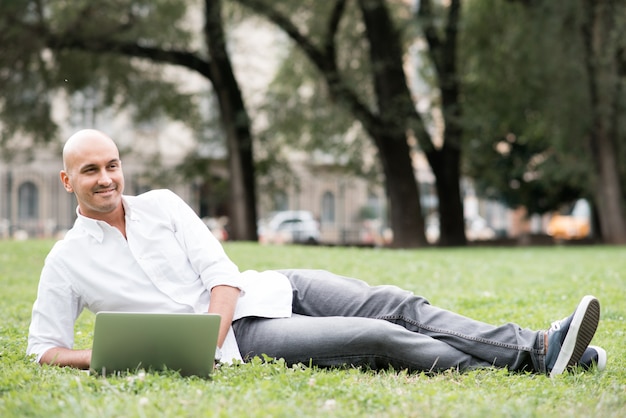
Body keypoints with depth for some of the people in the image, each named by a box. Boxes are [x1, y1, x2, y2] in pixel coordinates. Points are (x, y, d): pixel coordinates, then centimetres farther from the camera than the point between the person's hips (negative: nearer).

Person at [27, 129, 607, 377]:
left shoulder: (161, 205, 9)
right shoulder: (67, 261, 1)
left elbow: (220, 273, 2)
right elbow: (43, 347, 3)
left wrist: (206, 341, -16)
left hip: (273, 290, 5)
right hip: (241, 338, -5)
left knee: (393, 305, -17)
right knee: (379, 339, -21)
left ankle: (537, 346, -23)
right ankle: (530, 365, -25)